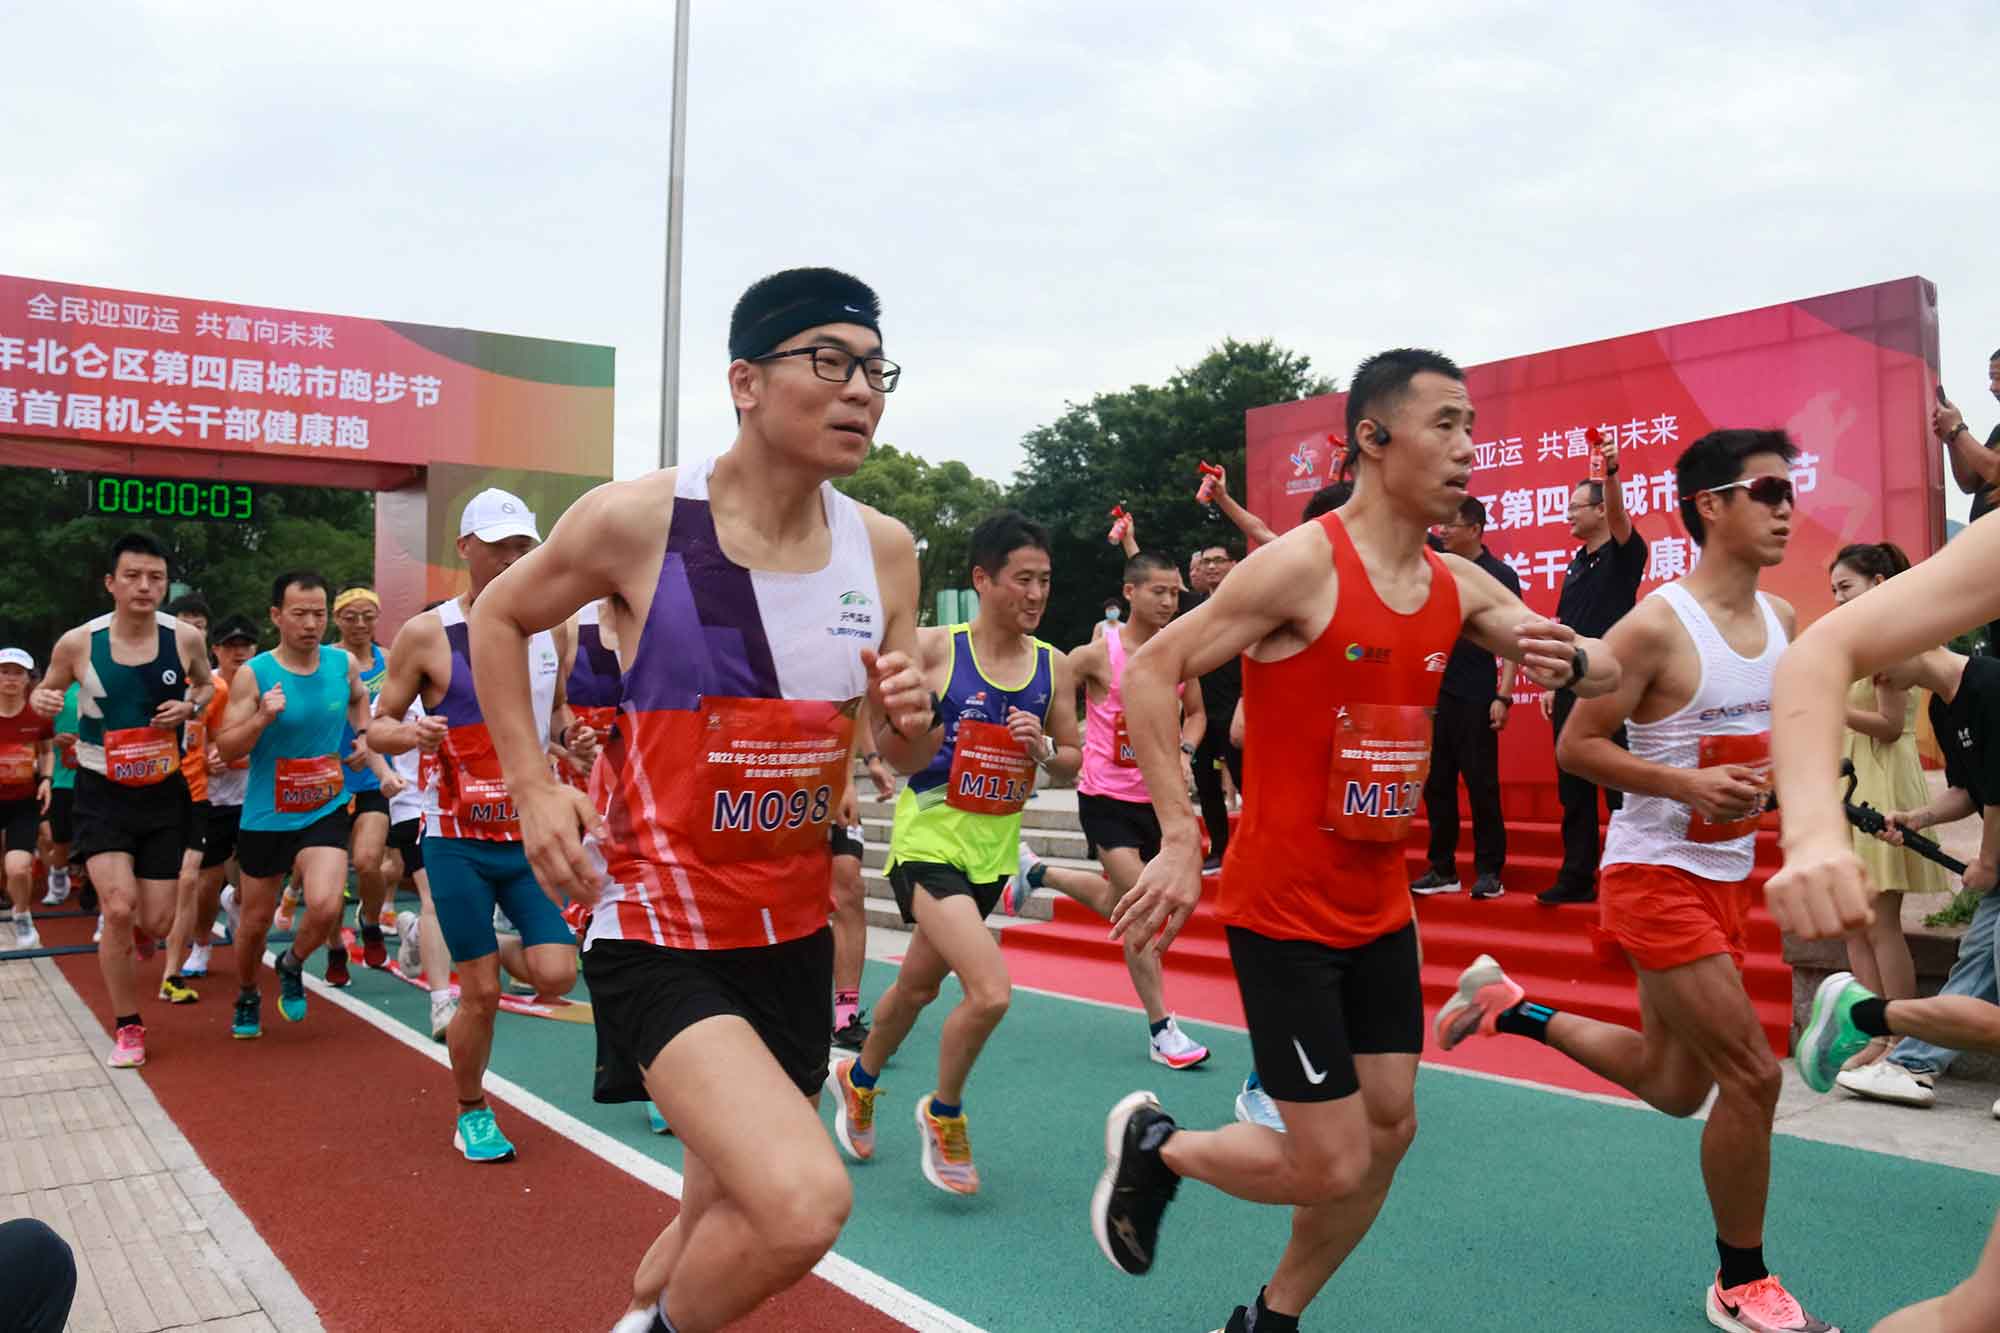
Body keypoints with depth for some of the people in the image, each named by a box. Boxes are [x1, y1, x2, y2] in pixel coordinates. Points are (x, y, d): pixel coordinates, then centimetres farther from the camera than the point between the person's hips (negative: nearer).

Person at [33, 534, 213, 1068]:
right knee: (119, 908, -15)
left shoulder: (185, 639, -8)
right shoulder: (78, 642, -11)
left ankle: (138, 931, 43)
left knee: (155, 923, 1)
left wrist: (190, 706, -11)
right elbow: (46, 689, 8)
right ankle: (127, 1028, 5)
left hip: (164, 793, 2)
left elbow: (207, 685, 12)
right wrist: (42, 700, -16)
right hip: (102, 793, -1)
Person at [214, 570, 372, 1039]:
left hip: (325, 811, 1)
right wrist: (263, 718, -28)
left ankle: (292, 966, 14)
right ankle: (247, 998, 41)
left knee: (325, 907, -19)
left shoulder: (344, 664, -3)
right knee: (255, 919, 13)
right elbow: (225, 749, -12)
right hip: (265, 817, -1)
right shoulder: (254, 674, -13)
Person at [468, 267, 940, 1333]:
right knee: (802, 1205, -24)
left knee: (729, 1222, 19)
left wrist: (909, 722, -14)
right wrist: (533, 786, -5)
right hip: (660, 931, -5)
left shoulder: (882, 549, 0)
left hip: (795, 930, 6)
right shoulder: (637, 520, -13)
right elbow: (498, 619, 5)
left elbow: (903, 758, 9)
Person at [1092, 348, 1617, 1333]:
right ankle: (1153, 1146, 24)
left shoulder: (1459, 587, 4)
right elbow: (1150, 671, -16)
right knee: (1332, 1166, -3)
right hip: (1283, 911, -7)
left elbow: (1607, 670, 11)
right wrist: (1180, 841, -21)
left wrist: (1569, 662, -14)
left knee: (1390, 1127, 13)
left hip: (1381, 910, 8)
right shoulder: (1303, 564, -17)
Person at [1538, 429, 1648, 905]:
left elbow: (1618, 514, -25)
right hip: (1572, 688, 7)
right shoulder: (1576, 565, 17)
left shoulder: (1623, 554, -3)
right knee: (1573, 790, 9)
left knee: (1620, 788, -4)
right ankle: (1577, 878, 16)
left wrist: (1612, 472, -43)